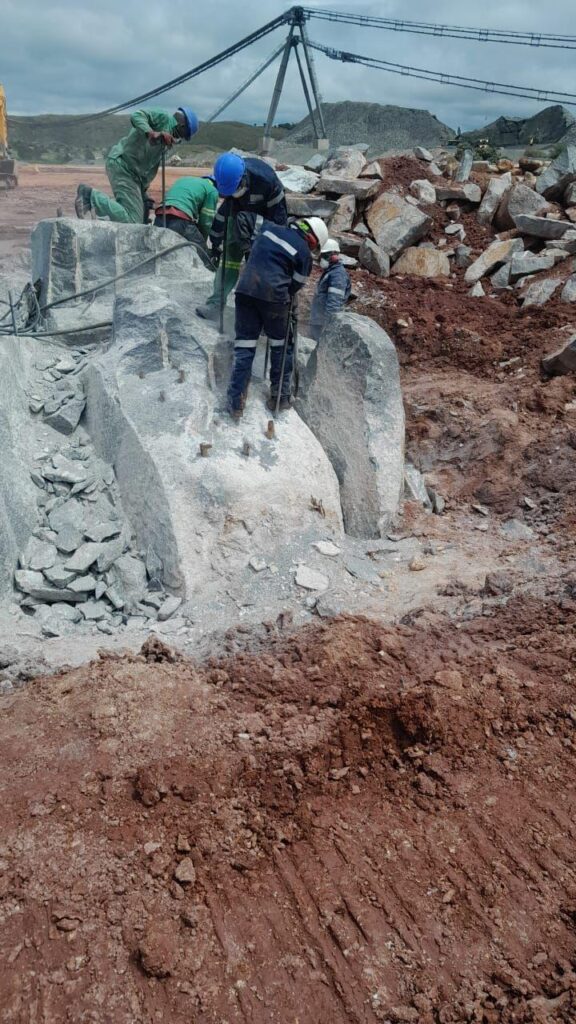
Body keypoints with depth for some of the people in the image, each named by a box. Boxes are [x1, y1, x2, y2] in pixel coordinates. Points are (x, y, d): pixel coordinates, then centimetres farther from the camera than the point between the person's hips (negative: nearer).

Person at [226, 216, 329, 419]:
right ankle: (280, 396, 19)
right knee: (281, 345, 15)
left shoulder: (270, 228, 16)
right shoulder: (304, 253, 2)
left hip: (245, 289, 4)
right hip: (273, 294, -4)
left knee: (244, 345, 6)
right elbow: (296, 286, 4)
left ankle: (235, 402, 1)